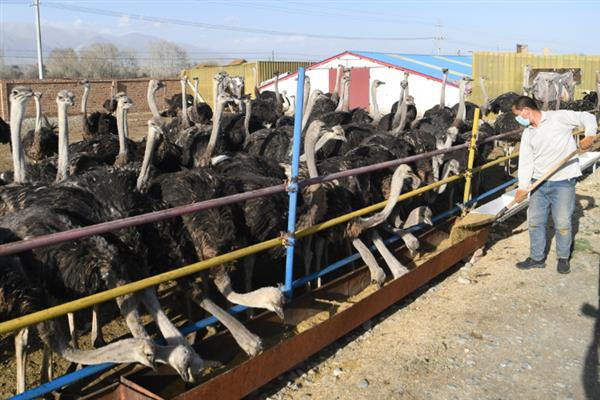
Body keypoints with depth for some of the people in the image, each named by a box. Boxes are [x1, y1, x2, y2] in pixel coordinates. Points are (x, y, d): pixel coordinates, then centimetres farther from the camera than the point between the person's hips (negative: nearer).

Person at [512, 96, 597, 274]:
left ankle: (563, 258, 19)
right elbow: (525, 161, 6)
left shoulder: (558, 117, -5)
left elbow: (587, 118, -4)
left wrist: (589, 136, -24)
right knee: (534, 221, 8)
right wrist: (522, 187, -5)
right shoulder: (527, 134, 11)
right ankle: (537, 257, 22)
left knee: (562, 222, 0)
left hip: (563, 181, -6)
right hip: (539, 183, 6)